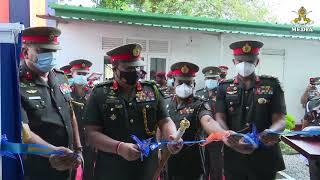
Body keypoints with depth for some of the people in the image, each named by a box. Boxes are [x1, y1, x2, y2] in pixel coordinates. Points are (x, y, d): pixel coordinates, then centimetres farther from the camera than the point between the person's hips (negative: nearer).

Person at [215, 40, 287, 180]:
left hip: (265, 157, 0)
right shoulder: (224, 87, 4)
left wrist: (271, 132, -26)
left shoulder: (272, 84, 3)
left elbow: (280, 119, -3)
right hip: (234, 156, 1)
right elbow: (220, 119, -4)